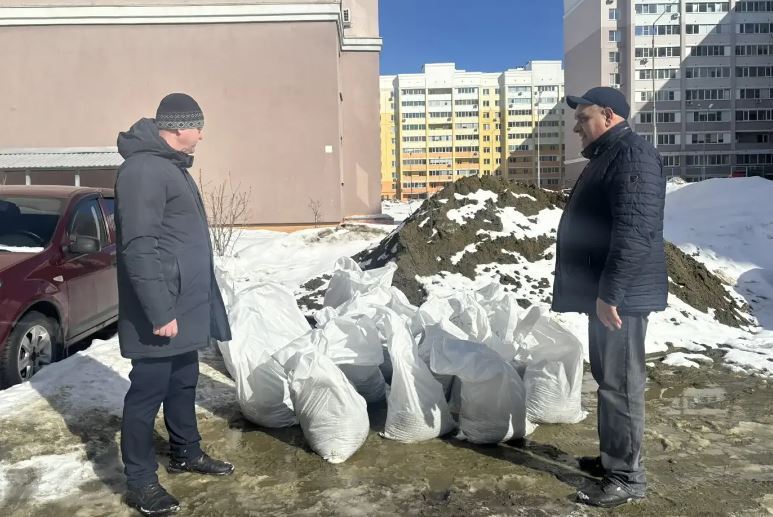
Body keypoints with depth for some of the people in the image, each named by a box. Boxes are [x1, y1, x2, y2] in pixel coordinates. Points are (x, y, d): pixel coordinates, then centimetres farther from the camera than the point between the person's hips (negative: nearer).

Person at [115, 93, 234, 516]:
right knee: (148, 390, 2)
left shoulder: (171, 166, 15)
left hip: (186, 304, 10)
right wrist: (159, 310, -24)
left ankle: (186, 453, 35)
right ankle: (140, 481, 15)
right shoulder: (144, 169, -18)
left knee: (183, 383, 19)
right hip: (162, 311, -10)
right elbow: (138, 247, -24)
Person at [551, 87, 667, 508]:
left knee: (620, 383, -3)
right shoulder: (607, 156, 19)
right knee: (607, 378, 17)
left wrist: (610, 291, -26)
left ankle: (627, 475, 8)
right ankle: (613, 457, 29)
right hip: (604, 292, 10)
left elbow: (634, 230, -25)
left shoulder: (632, 153, -15)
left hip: (620, 295, -10)